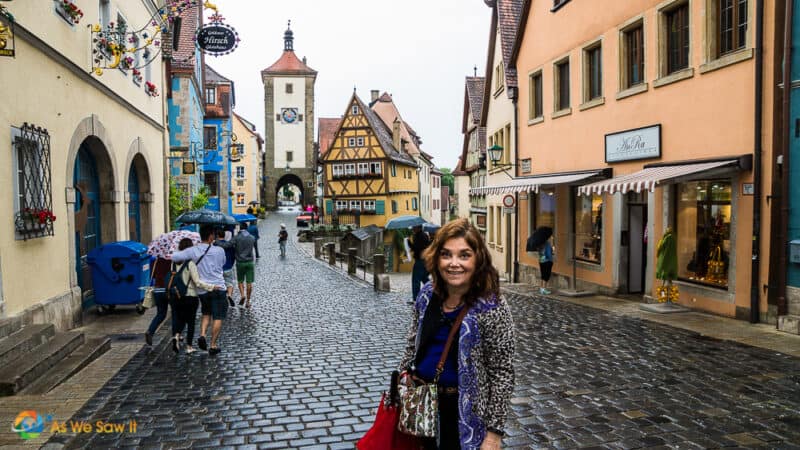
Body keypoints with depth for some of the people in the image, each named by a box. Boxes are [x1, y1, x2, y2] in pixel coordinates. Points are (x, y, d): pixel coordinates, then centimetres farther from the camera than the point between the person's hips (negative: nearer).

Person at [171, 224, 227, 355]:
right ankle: (213, 345, 7)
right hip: (218, 288, -3)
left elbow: (174, 257, -10)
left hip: (202, 289, 3)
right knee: (218, 317, 6)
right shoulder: (219, 251, -7)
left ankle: (202, 335, 5)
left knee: (206, 314, 24)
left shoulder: (193, 251, -6)